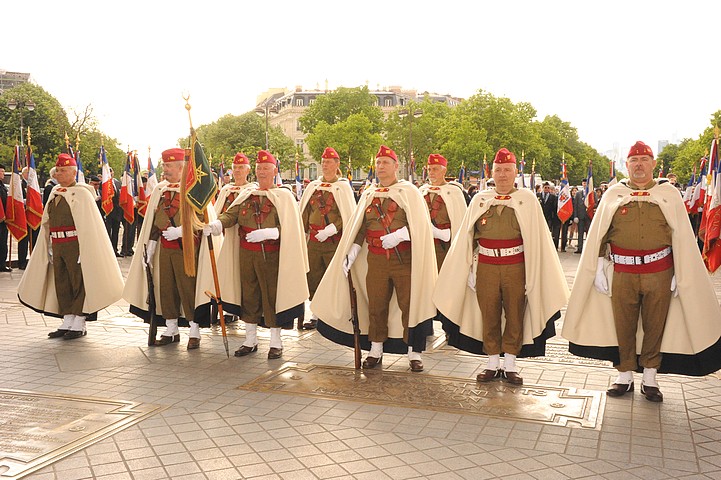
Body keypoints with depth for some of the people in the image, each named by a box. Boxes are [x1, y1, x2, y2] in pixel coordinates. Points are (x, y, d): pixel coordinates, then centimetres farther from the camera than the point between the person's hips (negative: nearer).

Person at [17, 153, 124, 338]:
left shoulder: (82, 194, -8)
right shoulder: (54, 194, 14)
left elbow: (88, 225, -14)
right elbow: (47, 224, 19)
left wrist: (84, 250, -19)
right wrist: (50, 246, 12)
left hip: (75, 245, -7)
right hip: (57, 247, 7)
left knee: (79, 283, 0)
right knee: (61, 283, 11)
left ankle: (79, 325, 9)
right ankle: (67, 322, 21)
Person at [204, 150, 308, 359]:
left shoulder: (284, 196, -2)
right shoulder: (246, 195, 11)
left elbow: (289, 228, -12)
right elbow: (231, 214, -2)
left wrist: (267, 233, -27)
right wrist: (216, 224, -23)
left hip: (271, 255, -4)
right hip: (246, 253, 4)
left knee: (272, 296, 2)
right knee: (248, 295, 10)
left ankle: (275, 342, 17)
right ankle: (250, 340, 24)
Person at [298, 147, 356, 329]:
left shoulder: (343, 186, -2)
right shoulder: (312, 186, 11)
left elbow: (349, 215, -8)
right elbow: (304, 213, 16)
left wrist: (332, 229, -17)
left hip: (334, 240, -4)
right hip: (314, 239, 5)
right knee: (313, 277, 9)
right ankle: (316, 315, 22)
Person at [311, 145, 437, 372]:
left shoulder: (409, 191, 0)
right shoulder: (368, 194, 13)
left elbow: (420, 223, -9)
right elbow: (358, 227, 13)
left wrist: (400, 234, -24)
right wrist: (351, 254, 3)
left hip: (404, 259, -3)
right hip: (376, 259, 4)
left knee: (410, 305, 1)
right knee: (376, 306, 9)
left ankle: (414, 353, 12)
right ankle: (376, 351, 23)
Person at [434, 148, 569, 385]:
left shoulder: (527, 199, 1)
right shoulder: (479, 200, 6)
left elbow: (538, 239, -1)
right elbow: (466, 238, 10)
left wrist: (534, 274, -5)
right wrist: (469, 269, 7)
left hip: (516, 268, -1)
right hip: (486, 267, 1)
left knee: (514, 315, 7)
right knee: (489, 316, 8)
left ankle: (510, 365, 21)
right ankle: (493, 363, 21)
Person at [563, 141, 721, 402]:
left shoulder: (669, 195, 4)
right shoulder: (613, 195, 5)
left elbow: (683, 238, 3)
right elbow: (598, 235, 6)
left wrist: (680, 275, -1)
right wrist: (600, 268, 1)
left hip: (659, 273, 0)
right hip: (622, 273, 0)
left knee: (655, 327, 8)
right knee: (623, 326, 7)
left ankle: (650, 379, 23)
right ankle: (625, 377, 22)